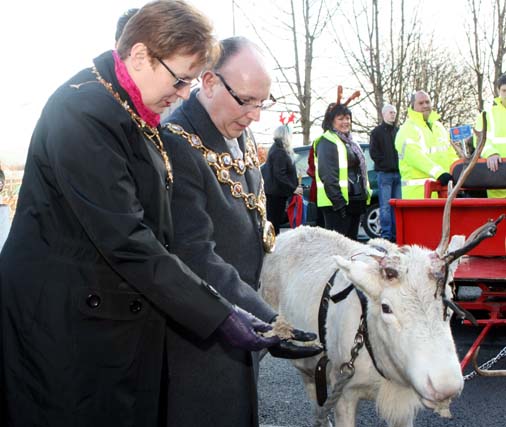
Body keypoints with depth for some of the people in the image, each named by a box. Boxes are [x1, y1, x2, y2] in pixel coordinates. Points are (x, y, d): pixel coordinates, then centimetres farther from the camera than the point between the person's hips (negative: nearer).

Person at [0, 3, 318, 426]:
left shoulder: (134, 111, 8)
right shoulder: (83, 113, -21)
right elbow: (125, 240, -26)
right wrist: (219, 315, -23)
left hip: (125, 307, 9)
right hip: (71, 325, -9)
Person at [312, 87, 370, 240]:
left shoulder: (349, 141, 19)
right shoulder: (327, 142, -10)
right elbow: (327, 176, -19)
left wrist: (365, 195, 18)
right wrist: (338, 202, -23)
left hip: (354, 201, 10)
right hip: (337, 204, -9)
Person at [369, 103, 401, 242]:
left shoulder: (399, 131, 17)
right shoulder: (377, 132, 5)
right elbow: (373, 152, -2)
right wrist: (385, 163, -8)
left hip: (398, 173, 4)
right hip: (384, 173, -4)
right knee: (385, 205, -6)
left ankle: (396, 233, 9)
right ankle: (386, 234, -5)